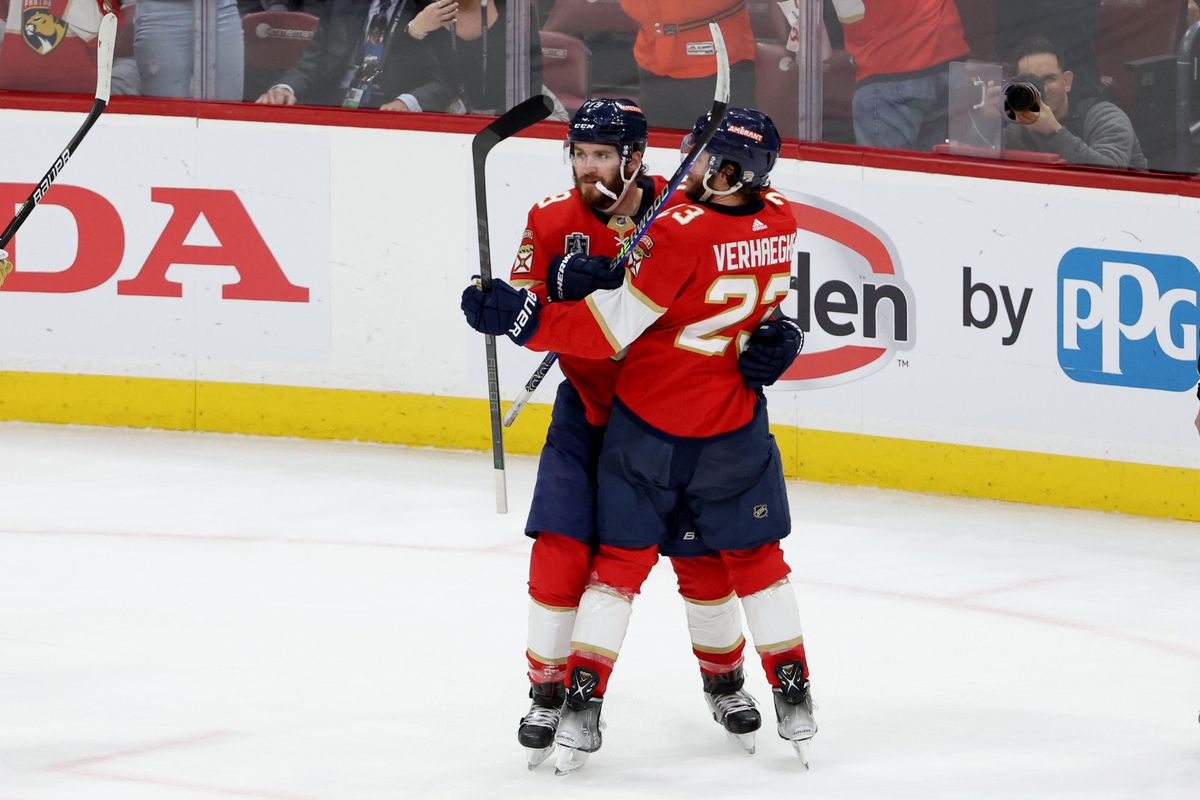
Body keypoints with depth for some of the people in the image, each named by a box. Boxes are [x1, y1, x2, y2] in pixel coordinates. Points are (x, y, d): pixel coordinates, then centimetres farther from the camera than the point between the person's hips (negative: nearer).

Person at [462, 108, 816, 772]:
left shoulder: (682, 232, -25)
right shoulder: (780, 221, -7)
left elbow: (610, 327, -25)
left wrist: (522, 318, -26)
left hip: (646, 426, -4)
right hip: (734, 429, 4)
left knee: (621, 562, 8)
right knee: (755, 558, 19)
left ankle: (583, 704, 6)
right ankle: (795, 700, 21)